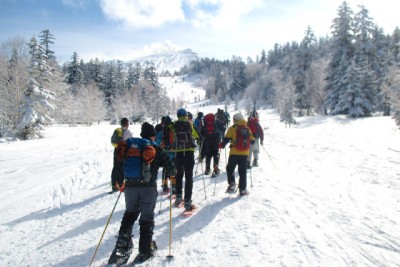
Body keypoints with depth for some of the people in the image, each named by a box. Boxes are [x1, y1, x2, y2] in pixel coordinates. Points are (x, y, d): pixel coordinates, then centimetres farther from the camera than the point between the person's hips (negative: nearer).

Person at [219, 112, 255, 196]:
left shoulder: (232, 128, -4)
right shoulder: (247, 129, 8)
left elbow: (226, 139, -10)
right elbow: (252, 140, 10)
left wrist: (221, 145, 4)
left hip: (234, 153, -3)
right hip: (245, 154, 3)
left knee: (230, 168, 14)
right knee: (243, 171, 9)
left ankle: (232, 184, 2)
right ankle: (243, 189, 11)